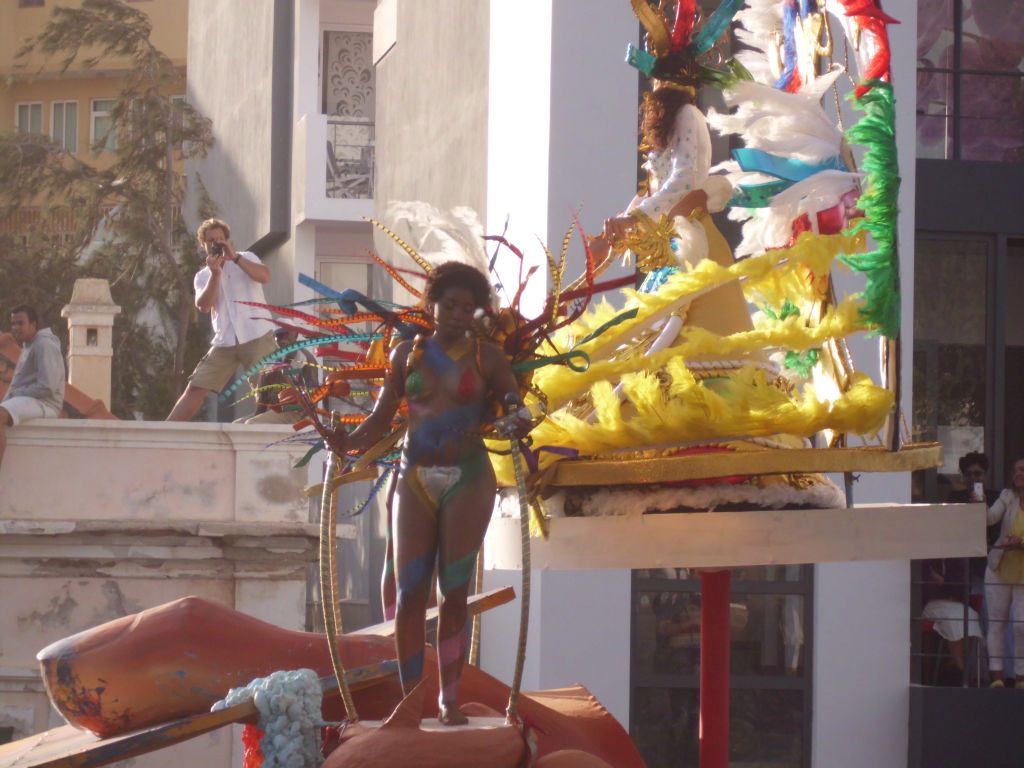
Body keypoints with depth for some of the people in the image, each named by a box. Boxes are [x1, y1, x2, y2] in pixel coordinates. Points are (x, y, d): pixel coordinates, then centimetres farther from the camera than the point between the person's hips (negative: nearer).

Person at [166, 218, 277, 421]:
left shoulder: (246, 258, 7)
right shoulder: (203, 276, 14)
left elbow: (265, 276, -14)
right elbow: (204, 305, -4)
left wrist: (235, 257, -18)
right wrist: (215, 273, -12)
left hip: (257, 337, -3)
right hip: (224, 343, 3)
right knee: (195, 389, -1)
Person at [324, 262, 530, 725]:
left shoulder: (487, 358, 2)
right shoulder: (408, 354, 7)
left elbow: (515, 410, 2)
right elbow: (380, 419, 5)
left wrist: (516, 424, -22)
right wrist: (349, 443, -14)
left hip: (467, 482, -2)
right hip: (415, 480, 2)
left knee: (454, 592, -1)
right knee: (410, 594, -3)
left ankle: (449, 700, 4)